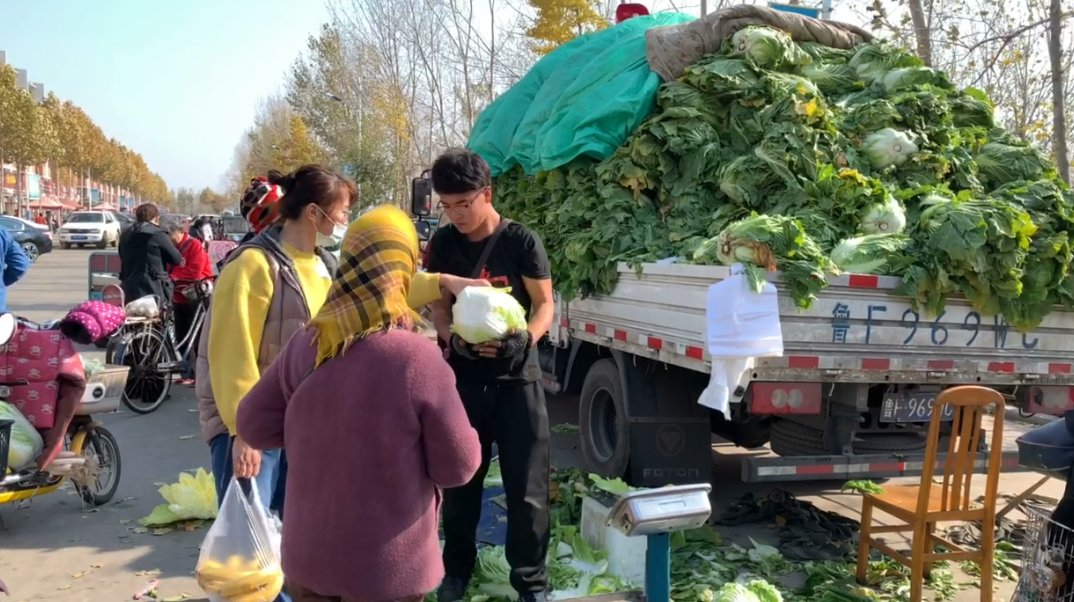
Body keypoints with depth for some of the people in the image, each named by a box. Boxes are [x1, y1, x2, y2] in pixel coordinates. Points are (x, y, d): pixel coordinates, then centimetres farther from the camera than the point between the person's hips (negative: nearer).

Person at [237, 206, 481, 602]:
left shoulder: (304, 347, -9)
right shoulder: (417, 359, -21)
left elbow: (253, 426, 2)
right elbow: (458, 466, -14)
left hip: (307, 555, 4)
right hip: (386, 568, -3)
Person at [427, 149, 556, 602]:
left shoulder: (521, 241, -8)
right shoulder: (442, 243, 1)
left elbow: (544, 304, -4)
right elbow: (438, 305, 5)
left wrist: (525, 338, -24)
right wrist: (453, 339, -17)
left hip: (517, 378, -3)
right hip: (462, 378, 3)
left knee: (527, 487, 1)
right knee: (459, 480, 12)